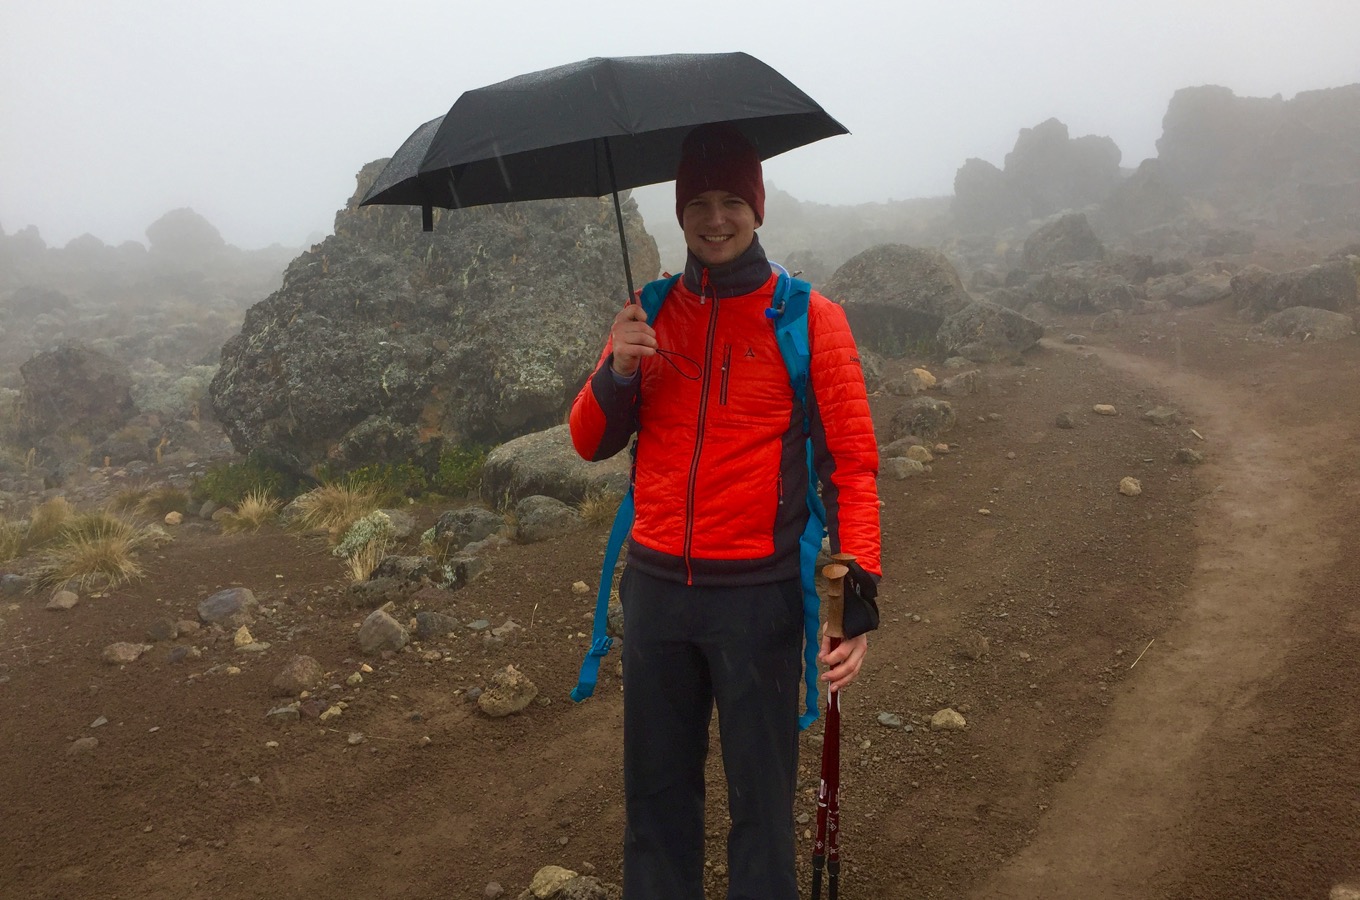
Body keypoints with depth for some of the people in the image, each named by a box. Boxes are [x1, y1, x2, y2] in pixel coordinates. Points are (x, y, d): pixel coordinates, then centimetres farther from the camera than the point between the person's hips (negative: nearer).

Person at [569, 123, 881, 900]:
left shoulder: (809, 320, -3)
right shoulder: (649, 316, 8)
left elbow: (854, 464, -6)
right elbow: (592, 444, 9)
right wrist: (617, 373, -11)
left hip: (758, 595, -3)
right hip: (656, 586, 4)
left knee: (761, 798, 7)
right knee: (657, 789, 15)